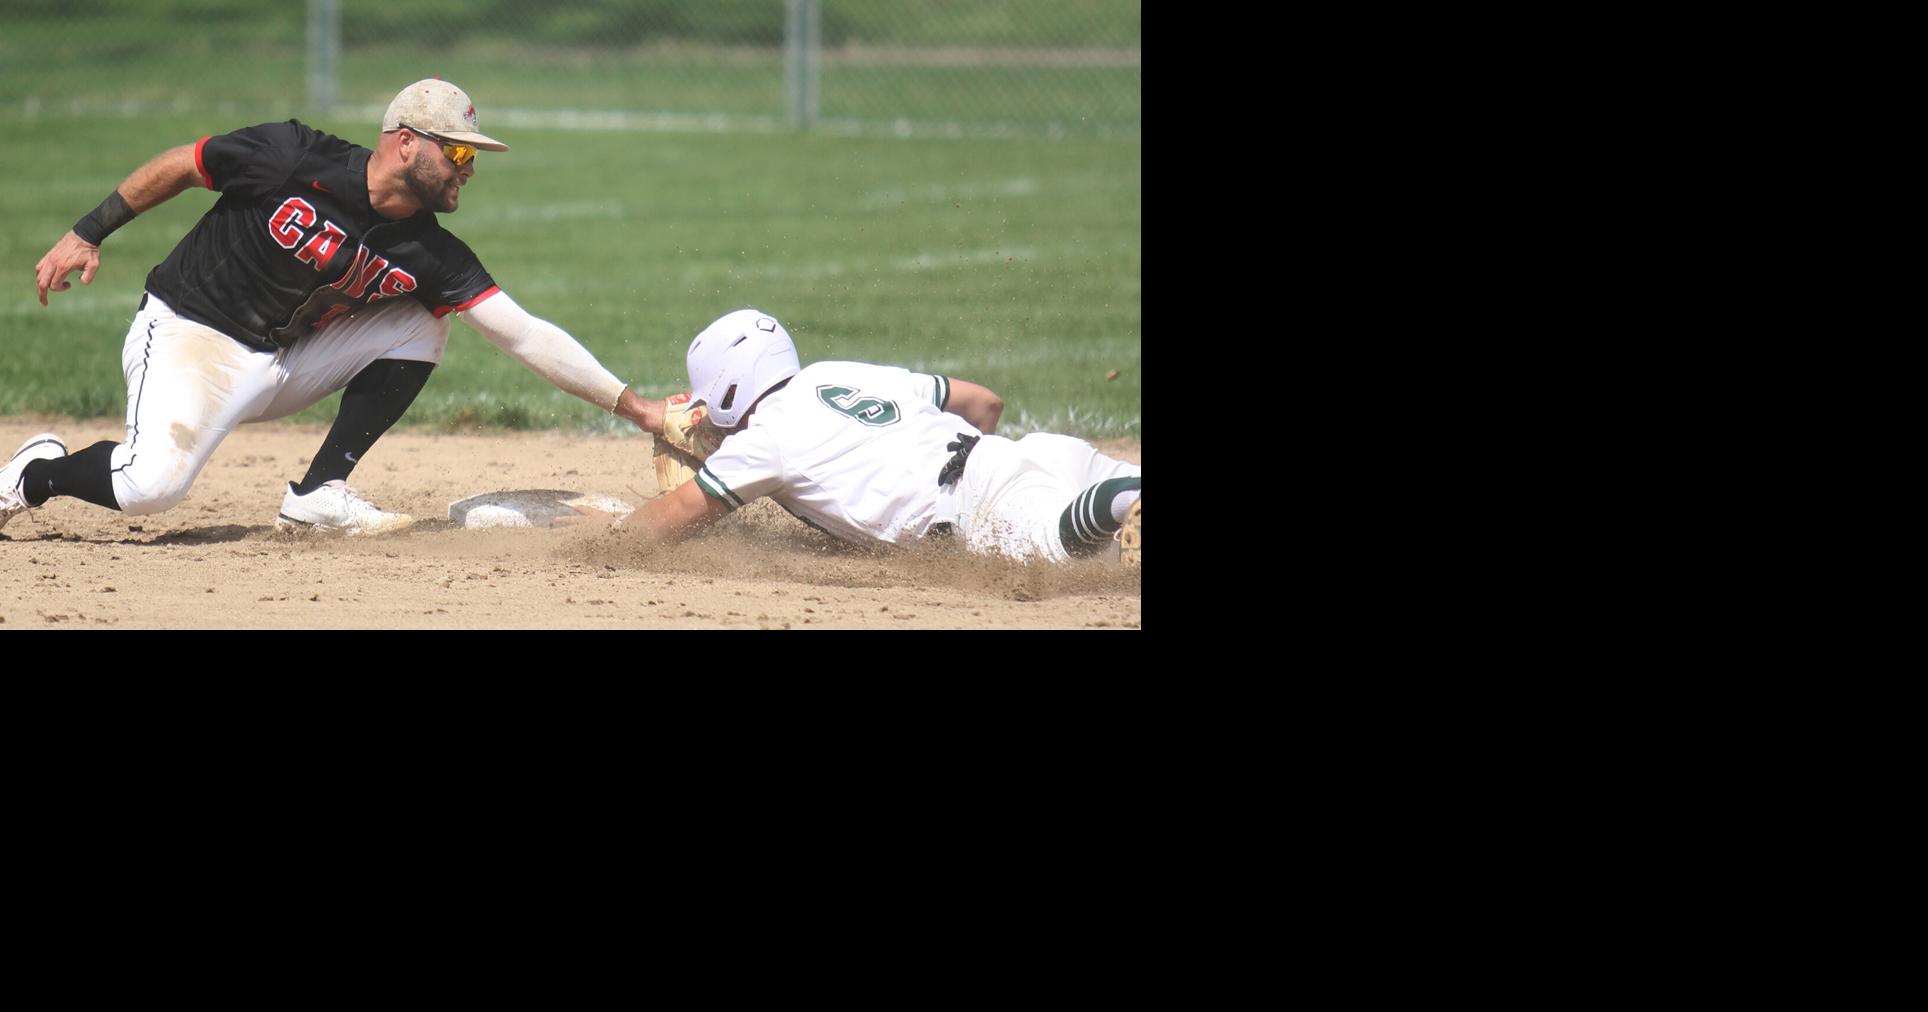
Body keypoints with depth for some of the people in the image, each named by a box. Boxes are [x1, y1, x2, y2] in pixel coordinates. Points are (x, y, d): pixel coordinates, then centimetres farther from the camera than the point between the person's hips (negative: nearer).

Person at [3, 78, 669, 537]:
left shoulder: (431, 256, -7)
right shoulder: (292, 159, -19)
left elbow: (524, 336, -10)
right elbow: (176, 167, -5)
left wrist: (631, 405, -17)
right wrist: (87, 236, -5)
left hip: (285, 366, 6)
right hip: (187, 337, -6)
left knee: (419, 326, -6)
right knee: (151, 486, -29)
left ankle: (319, 495, -5)